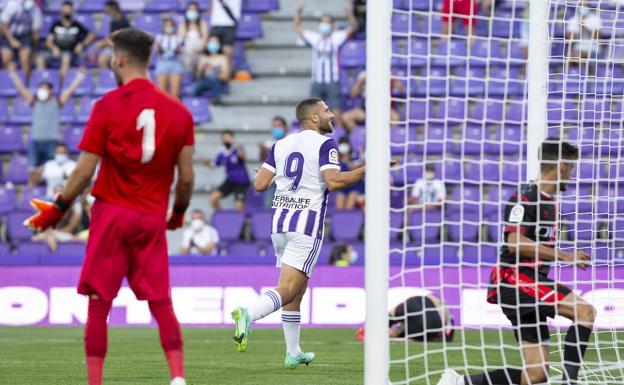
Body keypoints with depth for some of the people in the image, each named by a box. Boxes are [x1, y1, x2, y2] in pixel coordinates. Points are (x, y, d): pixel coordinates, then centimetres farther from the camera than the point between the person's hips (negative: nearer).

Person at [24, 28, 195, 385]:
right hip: (154, 218, 3)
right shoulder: (178, 111, 2)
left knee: (99, 302, 3)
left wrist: (58, 209, 6)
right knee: (161, 302, 7)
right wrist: (179, 212, 21)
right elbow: (187, 176, 3)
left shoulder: (108, 106, -7)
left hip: (112, 212, -3)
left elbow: (85, 171, -8)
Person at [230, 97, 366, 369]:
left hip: (280, 221, 7)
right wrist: (367, 170, -11)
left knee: (296, 290, 17)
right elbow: (333, 182, -18)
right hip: (307, 224, -7)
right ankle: (248, 314, -38)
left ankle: (293, 353, 19)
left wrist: (262, 176, 30)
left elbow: (259, 184, 7)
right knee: (287, 291, -12)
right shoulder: (324, 144, -5)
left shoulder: (281, 145, 12)